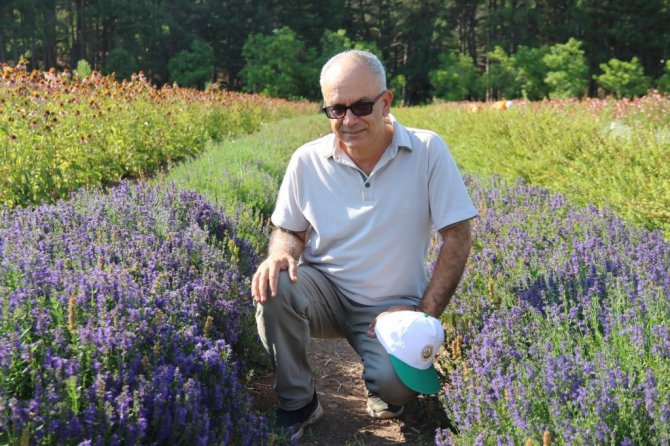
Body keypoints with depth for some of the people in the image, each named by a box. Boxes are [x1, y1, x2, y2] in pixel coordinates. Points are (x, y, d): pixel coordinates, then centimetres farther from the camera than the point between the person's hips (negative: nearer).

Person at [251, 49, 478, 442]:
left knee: (395, 384, -30)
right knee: (274, 286, -30)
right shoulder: (307, 161, -7)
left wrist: (426, 314, -14)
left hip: (392, 306, -2)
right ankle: (298, 403, -5)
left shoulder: (428, 151, -12)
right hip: (324, 291, 2)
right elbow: (289, 230, 7)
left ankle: (386, 384, 13)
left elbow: (457, 237, -9)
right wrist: (281, 255, -19)